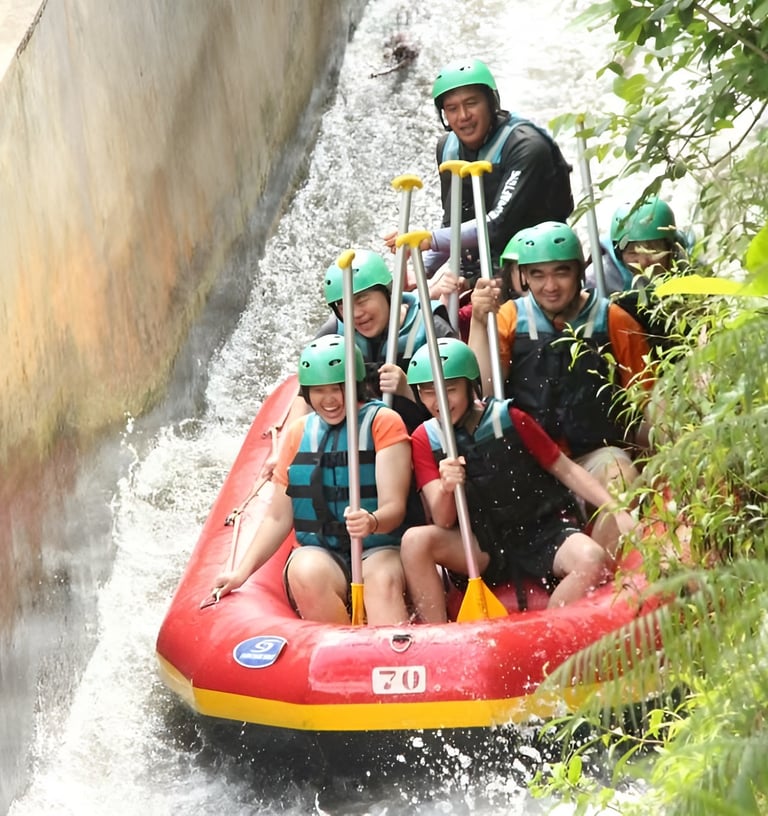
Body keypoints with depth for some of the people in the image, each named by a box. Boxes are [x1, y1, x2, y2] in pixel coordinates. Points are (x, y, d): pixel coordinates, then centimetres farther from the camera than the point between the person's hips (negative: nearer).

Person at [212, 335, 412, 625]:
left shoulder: (383, 422, 1)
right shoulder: (298, 433, 13)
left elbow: (394, 507, -7)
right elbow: (278, 518, 12)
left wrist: (372, 522, -32)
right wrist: (242, 572, -2)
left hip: (379, 550, -3)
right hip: (317, 552, 3)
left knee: (382, 580, -38)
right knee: (307, 574, -34)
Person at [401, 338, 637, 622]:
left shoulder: (509, 419, -7)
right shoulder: (425, 439, -2)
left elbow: (566, 469, 1)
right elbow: (443, 522, -8)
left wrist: (615, 511, -11)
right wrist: (445, 488, -31)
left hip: (543, 533, -1)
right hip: (485, 547, 1)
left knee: (591, 558, -32)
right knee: (415, 541, -26)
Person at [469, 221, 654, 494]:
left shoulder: (614, 321, 3)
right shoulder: (510, 317, 5)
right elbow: (484, 392, -10)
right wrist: (479, 323, -22)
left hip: (596, 453, 0)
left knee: (620, 477, -32)